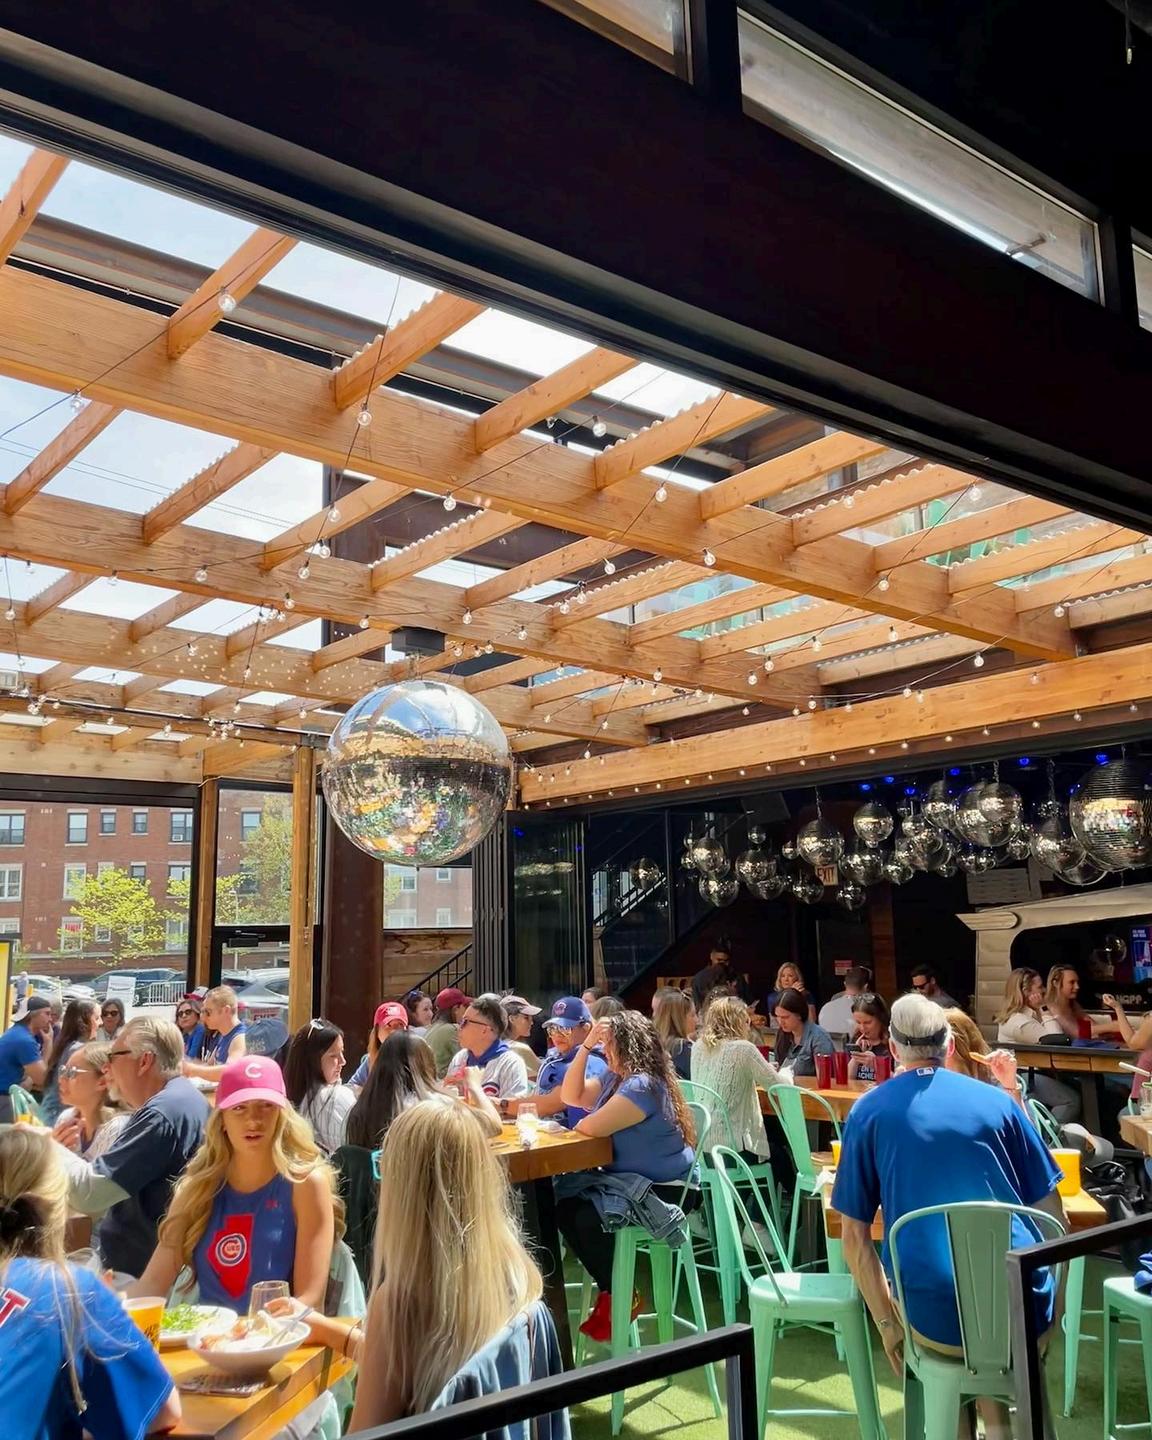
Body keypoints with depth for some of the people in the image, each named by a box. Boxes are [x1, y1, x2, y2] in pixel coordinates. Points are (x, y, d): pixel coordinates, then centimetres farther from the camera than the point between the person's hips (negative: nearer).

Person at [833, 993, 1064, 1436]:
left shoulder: (868, 1112, 5)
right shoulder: (996, 1101, 9)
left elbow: (855, 1236, 3)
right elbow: (1052, 1215, 12)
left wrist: (887, 1324, 11)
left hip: (936, 1318, -1)